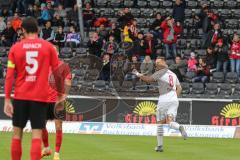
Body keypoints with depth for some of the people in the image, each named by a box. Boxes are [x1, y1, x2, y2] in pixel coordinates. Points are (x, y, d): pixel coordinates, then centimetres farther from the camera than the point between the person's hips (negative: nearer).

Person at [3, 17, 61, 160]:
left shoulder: (15, 48, 1)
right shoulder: (48, 47, 1)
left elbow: (9, 76, -2)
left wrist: (7, 99, 0)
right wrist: (60, 94, 13)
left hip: (20, 96, 1)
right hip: (40, 96, -1)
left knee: (17, 134, 12)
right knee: (37, 135, -4)